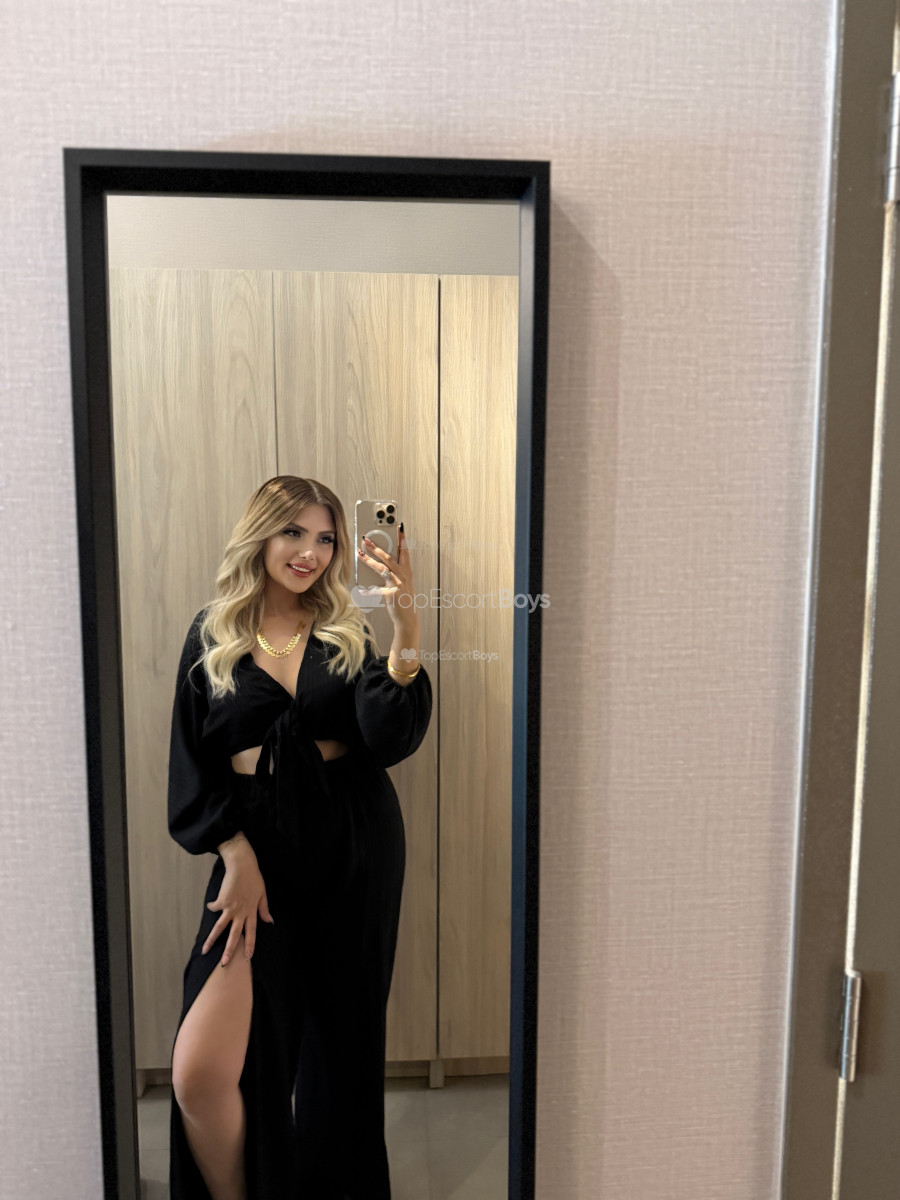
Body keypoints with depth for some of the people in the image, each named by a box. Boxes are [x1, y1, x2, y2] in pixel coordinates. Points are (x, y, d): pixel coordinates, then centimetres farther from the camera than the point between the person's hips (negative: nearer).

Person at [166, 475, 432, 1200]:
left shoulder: (348, 632, 4)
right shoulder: (213, 635, 3)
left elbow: (391, 740, -10)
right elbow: (192, 765, 3)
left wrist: (407, 631, -23)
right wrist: (236, 858, -9)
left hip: (356, 851, 1)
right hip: (258, 850, 0)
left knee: (340, 1044, 13)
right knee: (201, 1073, -9)